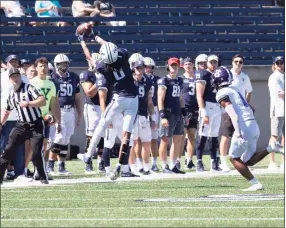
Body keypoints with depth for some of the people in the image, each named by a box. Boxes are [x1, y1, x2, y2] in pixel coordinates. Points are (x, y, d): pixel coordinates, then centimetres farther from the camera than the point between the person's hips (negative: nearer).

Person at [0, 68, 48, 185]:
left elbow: (42, 101, -20)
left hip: (36, 124, -5)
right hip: (21, 125, 5)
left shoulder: (29, 88, -8)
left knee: (36, 153, -12)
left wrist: (28, 103, -32)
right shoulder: (11, 95, 9)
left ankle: (43, 178, 2)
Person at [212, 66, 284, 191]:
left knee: (234, 158, 6)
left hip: (244, 127, -8)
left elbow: (232, 113, -19)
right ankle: (271, 148, -3)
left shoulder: (222, 94, -6)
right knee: (248, 161, 14)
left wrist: (237, 131, -25)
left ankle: (255, 184, -2)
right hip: (254, 125, 8)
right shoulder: (234, 89, 21)